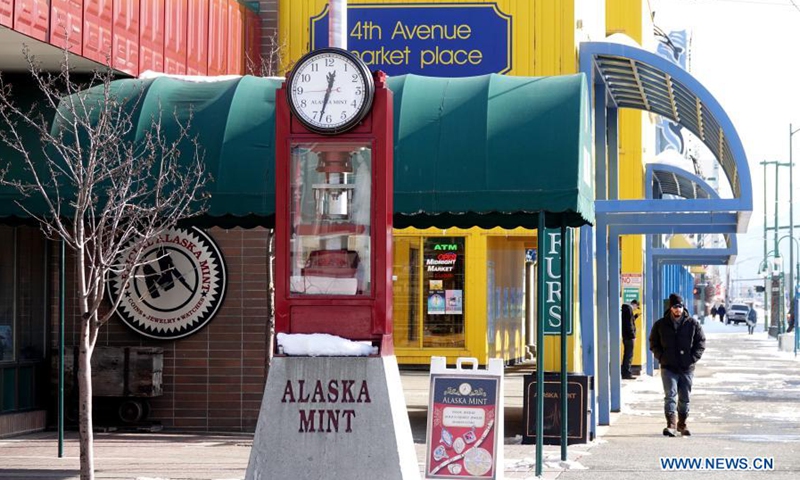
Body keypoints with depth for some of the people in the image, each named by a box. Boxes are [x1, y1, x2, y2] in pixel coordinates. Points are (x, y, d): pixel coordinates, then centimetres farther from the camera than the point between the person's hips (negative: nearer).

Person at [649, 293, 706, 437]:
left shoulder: (693, 324, 3)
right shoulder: (660, 325, 3)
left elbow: (701, 342, 7)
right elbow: (654, 343, 11)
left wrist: (693, 358, -5)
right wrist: (661, 357, -3)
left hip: (687, 368, 1)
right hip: (668, 367, -1)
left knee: (684, 398, 10)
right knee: (670, 395, -14)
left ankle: (682, 424, 26)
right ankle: (671, 425, -21)